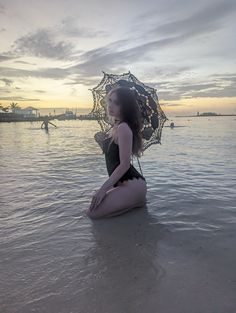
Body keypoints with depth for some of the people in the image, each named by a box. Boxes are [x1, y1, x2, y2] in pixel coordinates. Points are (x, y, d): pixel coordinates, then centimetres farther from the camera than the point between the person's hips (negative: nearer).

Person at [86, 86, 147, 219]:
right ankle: (135, 199, 17)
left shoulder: (123, 127, -18)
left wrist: (103, 188, -20)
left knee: (93, 212, -15)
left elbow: (124, 164, -21)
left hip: (132, 184, -10)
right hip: (123, 184, 10)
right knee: (95, 200, 22)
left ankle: (137, 202, -1)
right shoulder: (115, 127, 12)